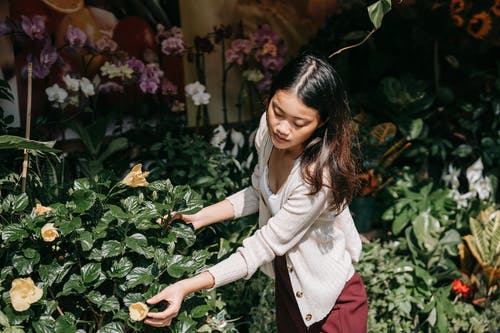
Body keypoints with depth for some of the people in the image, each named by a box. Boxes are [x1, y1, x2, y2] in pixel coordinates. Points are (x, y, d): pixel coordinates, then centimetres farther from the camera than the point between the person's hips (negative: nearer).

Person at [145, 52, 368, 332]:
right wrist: (200, 217, -7)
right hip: (287, 281, 7)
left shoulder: (320, 177, -35)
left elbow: (265, 245, -30)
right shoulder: (269, 128, -14)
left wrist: (187, 287, -35)